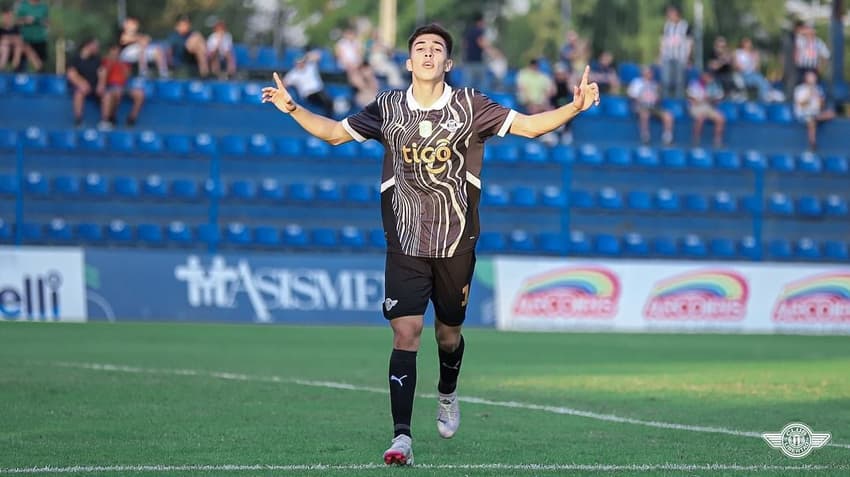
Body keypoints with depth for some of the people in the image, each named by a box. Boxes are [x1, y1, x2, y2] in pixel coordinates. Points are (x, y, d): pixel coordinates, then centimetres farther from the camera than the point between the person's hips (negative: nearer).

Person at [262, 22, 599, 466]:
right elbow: (335, 132, 10)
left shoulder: (469, 106, -2)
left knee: (448, 333, 14)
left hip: (456, 245, 1)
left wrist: (574, 107, -19)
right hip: (405, 245, -1)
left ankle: (447, 395, 47)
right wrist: (294, 109, -5)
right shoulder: (388, 107, 1)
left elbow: (529, 125, -4)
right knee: (406, 333, -13)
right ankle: (401, 437, -15)